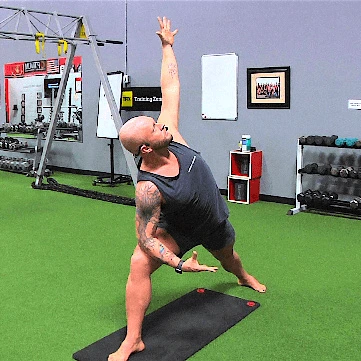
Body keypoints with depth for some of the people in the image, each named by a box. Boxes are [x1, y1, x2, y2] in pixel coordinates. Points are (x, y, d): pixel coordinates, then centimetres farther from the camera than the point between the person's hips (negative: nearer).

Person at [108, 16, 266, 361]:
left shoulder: (171, 137, -24)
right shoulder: (148, 188, -37)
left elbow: (170, 89, -16)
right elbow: (146, 236, -30)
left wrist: (167, 45, -10)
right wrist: (179, 264, -38)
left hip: (216, 222, 6)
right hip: (179, 230, -5)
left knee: (227, 255, 33)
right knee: (139, 264, -29)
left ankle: (243, 277, 71)